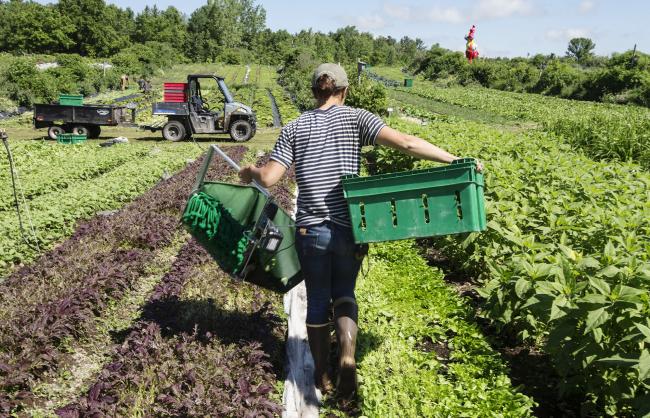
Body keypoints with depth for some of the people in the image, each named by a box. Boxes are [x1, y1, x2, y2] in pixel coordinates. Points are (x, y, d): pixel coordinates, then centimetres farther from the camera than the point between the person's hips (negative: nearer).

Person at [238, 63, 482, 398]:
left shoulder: (294, 128, 4)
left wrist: (250, 173, 20)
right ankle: (347, 356, -6)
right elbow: (405, 143, -12)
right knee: (344, 295, 19)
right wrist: (456, 160, -9)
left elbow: (269, 178, -2)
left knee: (317, 301, 17)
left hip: (310, 230, 1)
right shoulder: (355, 118, 0)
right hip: (348, 229, 0)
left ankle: (322, 376, 28)